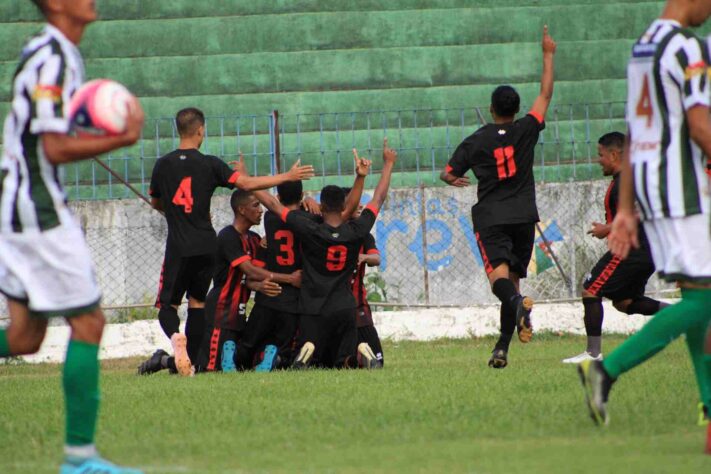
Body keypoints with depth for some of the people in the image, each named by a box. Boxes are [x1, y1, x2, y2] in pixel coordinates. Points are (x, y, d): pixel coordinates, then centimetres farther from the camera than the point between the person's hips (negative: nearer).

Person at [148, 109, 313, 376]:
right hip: (205, 247, 1)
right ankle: (190, 361, 9)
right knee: (197, 302, 15)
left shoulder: (163, 165, 1)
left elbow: (155, 202, 16)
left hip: (178, 248, 0)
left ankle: (175, 335, -29)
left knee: (167, 304, 4)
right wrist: (287, 177, -2)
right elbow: (247, 184, -10)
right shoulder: (209, 164, -5)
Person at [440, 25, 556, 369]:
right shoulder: (525, 131, 1)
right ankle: (502, 349, 8)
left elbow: (448, 175, 5)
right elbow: (545, 94, 10)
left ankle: (518, 302, -51)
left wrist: (454, 180, 29)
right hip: (523, 217, 2)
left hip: (491, 218, -2)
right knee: (512, 277, 11)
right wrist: (548, 56, 18)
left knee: (499, 274, -16)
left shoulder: (475, 141, -1)